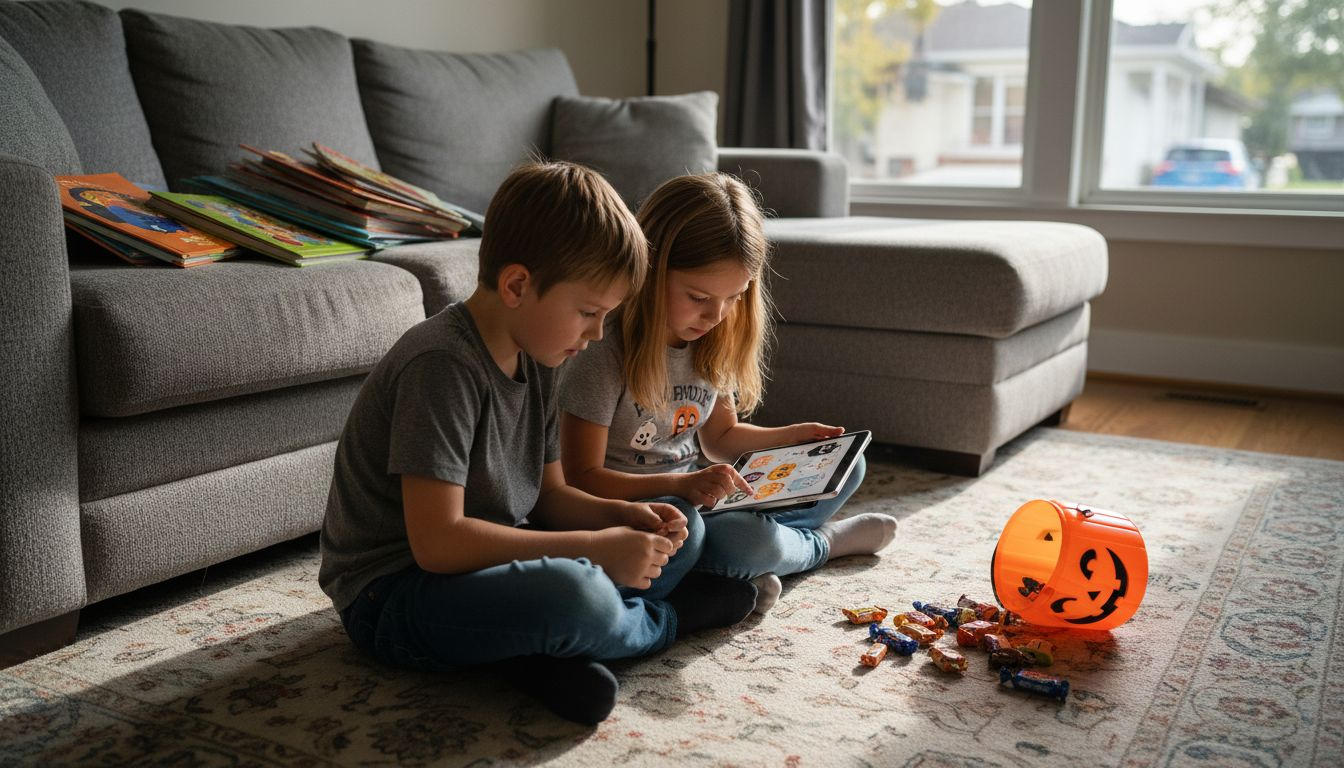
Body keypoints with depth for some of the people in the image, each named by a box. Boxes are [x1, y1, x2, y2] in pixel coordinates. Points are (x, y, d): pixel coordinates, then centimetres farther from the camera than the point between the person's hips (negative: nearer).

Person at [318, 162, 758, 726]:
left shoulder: (534, 361, 5)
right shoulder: (442, 365, -23)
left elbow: (549, 495, 11)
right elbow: (436, 541, -29)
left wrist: (622, 515, -9)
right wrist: (595, 547, -26)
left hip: (484, 567, 9)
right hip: (390, 600, -9)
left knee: (681, 526, 9)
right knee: (573, 595, -38)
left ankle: (544, 651, -11)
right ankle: (666, 620, -2)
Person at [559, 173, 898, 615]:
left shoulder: (714, 346, 3)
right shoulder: (603, 355, -21)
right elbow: (580, 479, -21)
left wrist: (794, 437, 0)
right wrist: (680, 485, -33)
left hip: (694, 497, 8)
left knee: (845, 465, 8)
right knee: (748, 542, -34)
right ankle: (824, 542, 1)